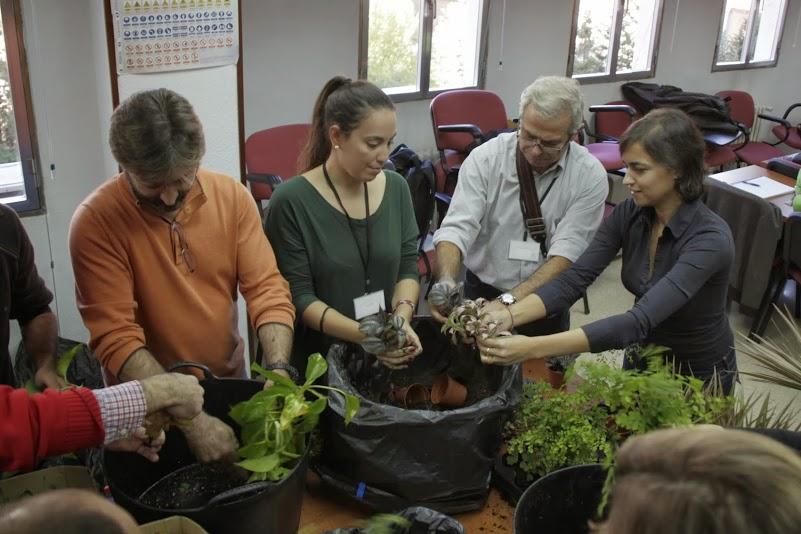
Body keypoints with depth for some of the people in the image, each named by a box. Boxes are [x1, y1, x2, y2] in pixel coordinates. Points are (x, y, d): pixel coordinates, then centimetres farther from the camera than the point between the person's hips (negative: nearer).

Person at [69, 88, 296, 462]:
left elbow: (267, 288, -11)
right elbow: (115, 338, -24)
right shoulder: (96, 222, -21)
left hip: (229, 382, 4)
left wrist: (278, 371, -28)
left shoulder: (233, 197, -10)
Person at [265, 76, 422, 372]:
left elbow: (408, 266, 8)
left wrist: (402, 319, -10)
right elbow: (298, 296, -10)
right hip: (318, 361, -3)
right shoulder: (291, 201, -12)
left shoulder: (396, 187, 4)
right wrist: (365, 335, -20)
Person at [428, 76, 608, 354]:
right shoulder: (485, 158, -8)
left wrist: (508, 302, -29)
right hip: (482, 293, 0)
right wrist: (446, 283, -34)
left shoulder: (590, 176, -9)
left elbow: (567, 253, -16)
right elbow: (457, 229, -14)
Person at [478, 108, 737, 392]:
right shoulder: (628, 214, -12)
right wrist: (508, 316, -37)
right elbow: (573, 280, -19)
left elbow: (640, 321, -42)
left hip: (699, 374, -5)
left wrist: (534, 347, -51)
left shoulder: (710, 239, -32)